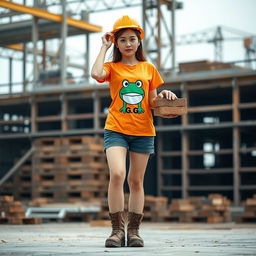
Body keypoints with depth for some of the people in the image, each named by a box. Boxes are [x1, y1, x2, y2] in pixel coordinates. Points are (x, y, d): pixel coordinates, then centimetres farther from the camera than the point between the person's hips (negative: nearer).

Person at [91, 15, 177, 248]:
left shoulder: (148, 69, 12)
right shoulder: (112, 67, 6)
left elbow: (152, 102, 15)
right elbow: (96, 74, -17)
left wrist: (163, 95, -7)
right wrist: (104, 47, -4)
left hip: (143, 131, 2)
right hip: (116, 129, -2)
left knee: (136, 181, 6)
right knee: (117, 174, -21)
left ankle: (134, 231, 13)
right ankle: (117, 229, -13)